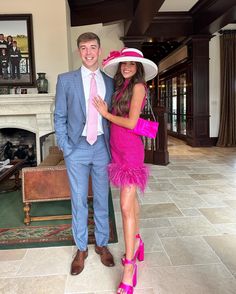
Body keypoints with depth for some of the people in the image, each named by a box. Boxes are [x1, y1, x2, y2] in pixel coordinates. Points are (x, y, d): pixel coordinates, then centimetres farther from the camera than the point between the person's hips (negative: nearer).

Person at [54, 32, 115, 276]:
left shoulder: (109, 82, 8)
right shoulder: (66, 80, 2)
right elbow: (59, 116, 2)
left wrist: (112, 146, 3)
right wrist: (65, 146, -5)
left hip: (102, 147, 2)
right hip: (77, 148, -1)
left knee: (102, 199, 11)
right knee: (78, 201, 7)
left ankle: (102, 244, 28)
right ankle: (81, 249, 24)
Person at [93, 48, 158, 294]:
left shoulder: (138, 86, -9)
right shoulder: (122, 85, 13)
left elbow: (131, 122, -15)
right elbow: (117, 116, 10)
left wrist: (105, 113, -4)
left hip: (130, 149, -8)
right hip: (117, 147, 8)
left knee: (126, 206, -8)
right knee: (130, 197, 19)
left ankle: (130, 266, 2)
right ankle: (137, 241, 36)